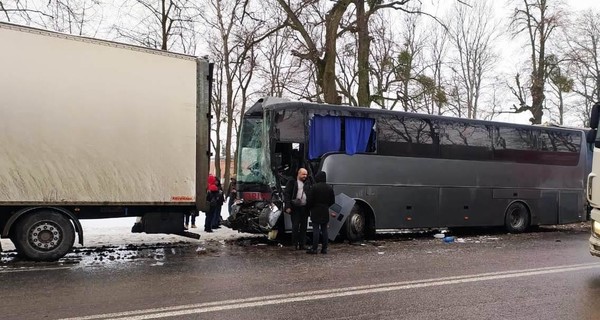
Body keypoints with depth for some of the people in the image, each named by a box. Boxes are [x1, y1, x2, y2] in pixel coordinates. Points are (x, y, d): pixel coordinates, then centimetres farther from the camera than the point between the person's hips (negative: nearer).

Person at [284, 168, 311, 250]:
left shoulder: (307, 184, 14)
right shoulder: (291, 182, 0)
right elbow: (287, 195, -4)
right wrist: (288, 207, -12)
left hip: (305, 208, 4)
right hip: (295, 208, -4)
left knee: (303, 227, 7)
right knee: (295, 226, -3)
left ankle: (302, 244, 13)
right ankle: (295, 244, 7)